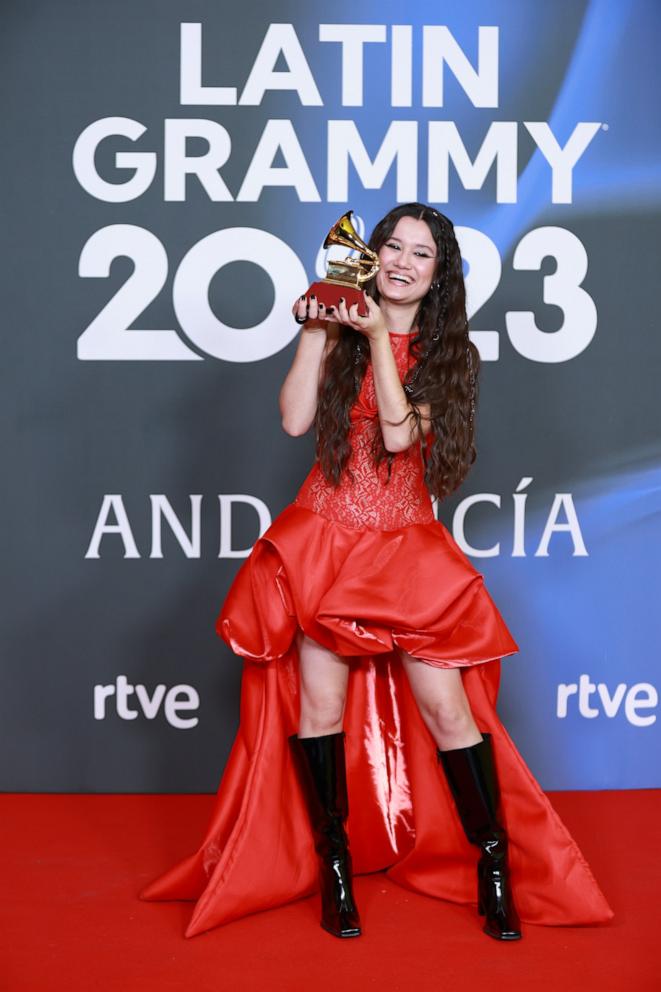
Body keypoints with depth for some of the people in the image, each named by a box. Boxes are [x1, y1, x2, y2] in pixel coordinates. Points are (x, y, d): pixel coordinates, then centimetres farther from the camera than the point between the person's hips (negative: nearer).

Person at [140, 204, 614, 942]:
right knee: (320, 706, 0)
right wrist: (313, 333, -9)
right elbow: (295, 420, -6)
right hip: (325, 541, 1)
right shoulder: (341, 332, 6)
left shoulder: (449, 353, 4)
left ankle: (494, 864, 11)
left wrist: (378, 338, -14)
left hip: (407, 550, 0)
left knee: (448, 710, -5)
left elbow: (400, 434, -11)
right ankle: (335, 866, 17)